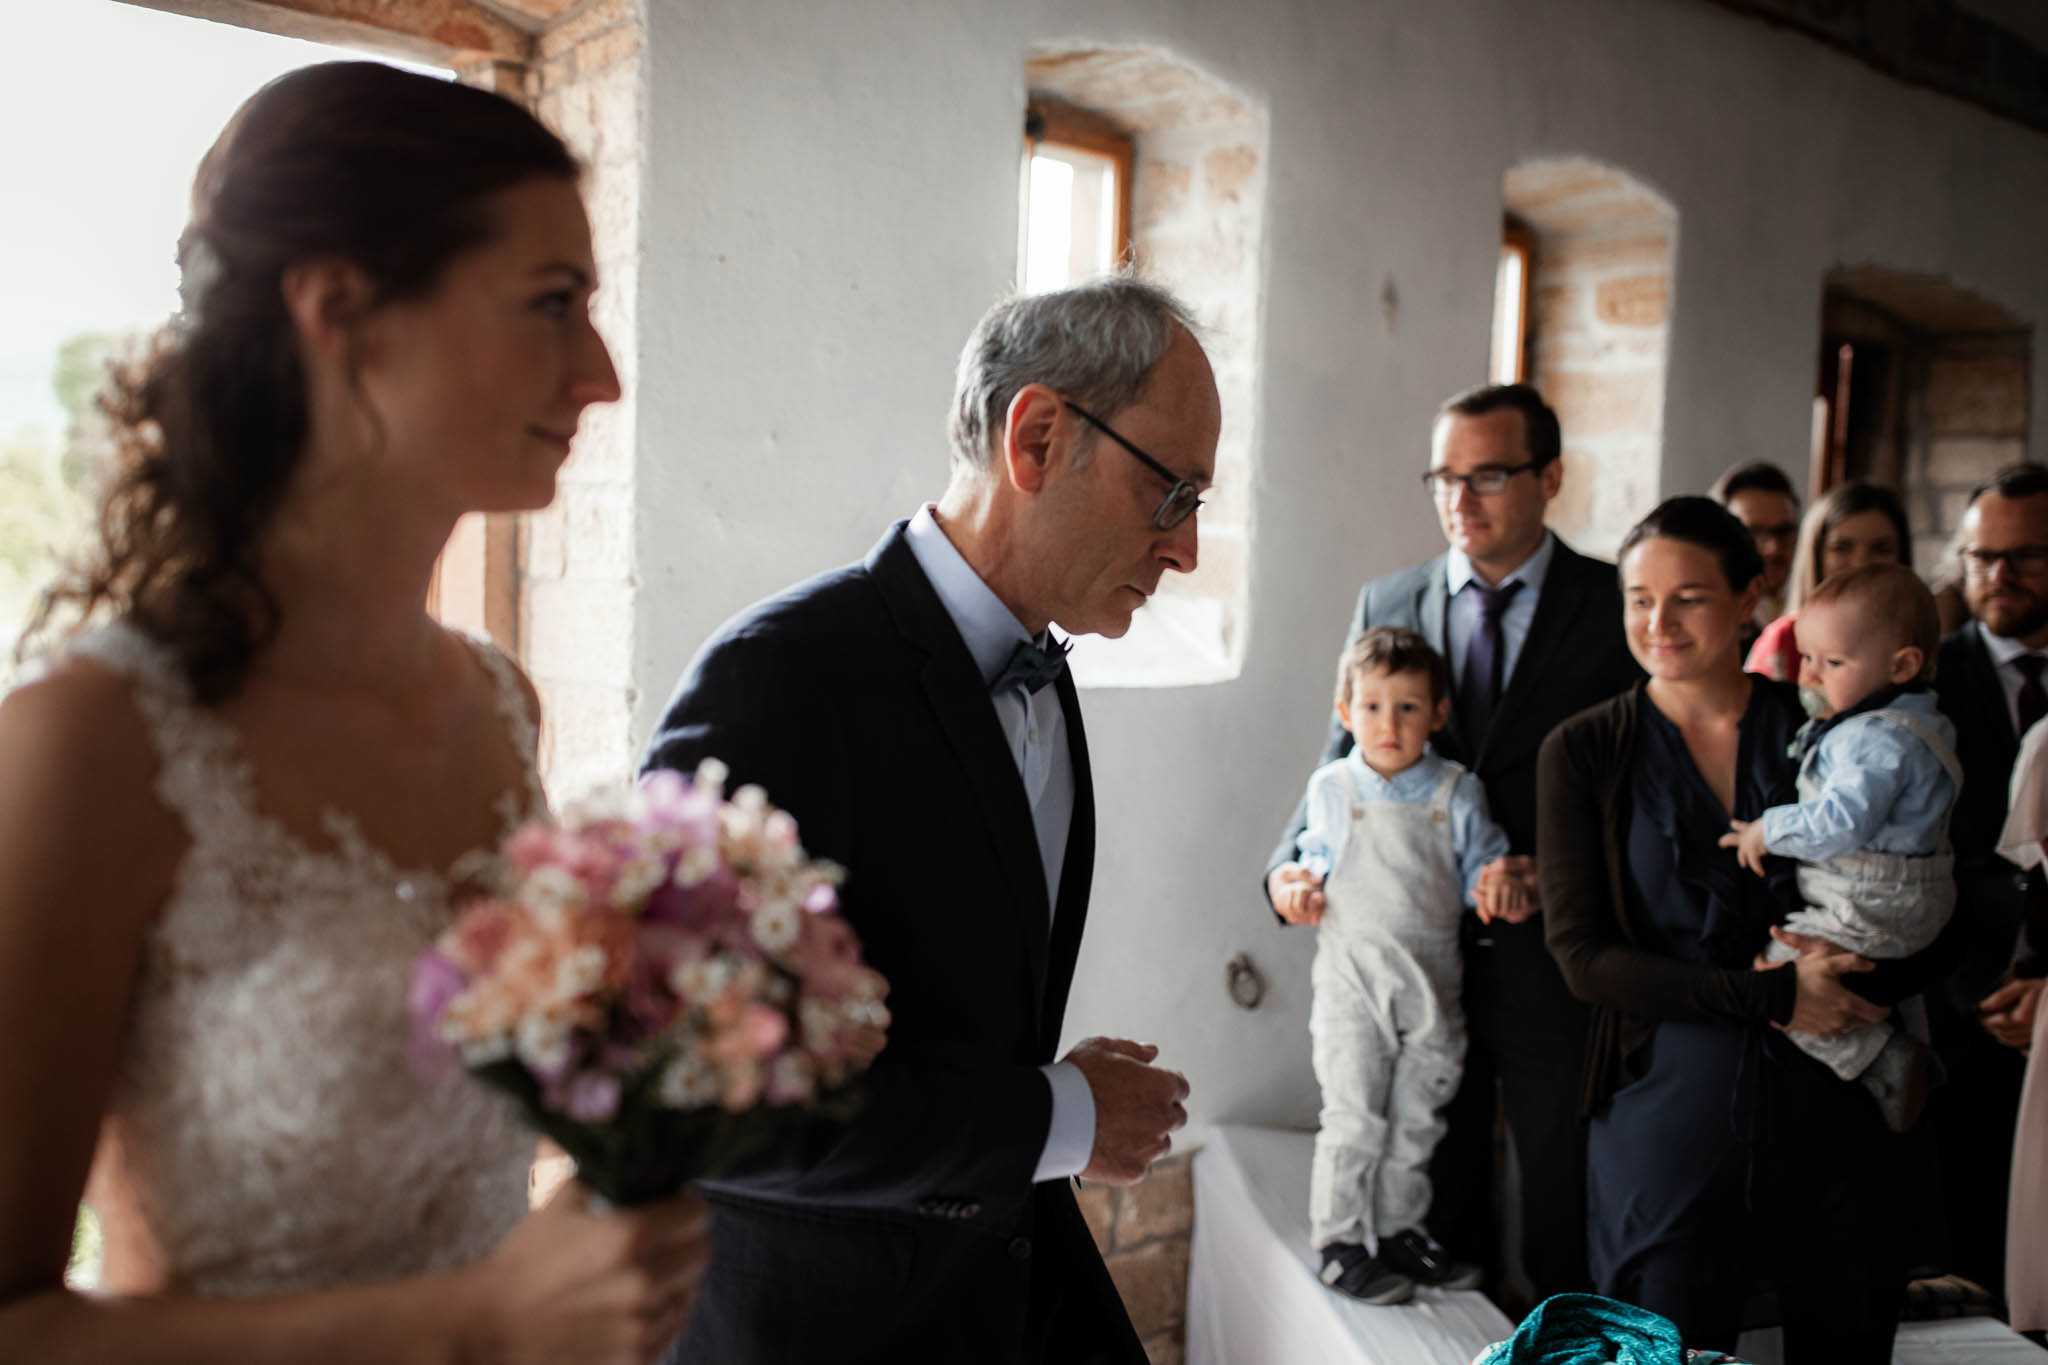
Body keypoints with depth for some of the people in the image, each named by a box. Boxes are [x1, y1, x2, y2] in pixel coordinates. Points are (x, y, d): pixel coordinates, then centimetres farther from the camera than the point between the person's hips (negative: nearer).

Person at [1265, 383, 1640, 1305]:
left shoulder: (1617, 607, -4)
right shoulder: (1385, 605, 6)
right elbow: (1345, 767, 8)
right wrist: (1290, 865, -9)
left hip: (1555, 954, -2)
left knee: (1565, 1191, 11)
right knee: (1438, 1190, 16)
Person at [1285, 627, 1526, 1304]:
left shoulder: (1457, 792, 2)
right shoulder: (1331, 788, 1)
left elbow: (1478, 864, 8)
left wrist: (1497, 878, -14)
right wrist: (1298, 890, -9)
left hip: (1433, 981, 2)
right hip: (1353, 977, -2)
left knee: (1416, 1119, 14)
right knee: (1355, 1117, -1)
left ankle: (1399, 1230, 31)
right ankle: (1339, 1241, 14)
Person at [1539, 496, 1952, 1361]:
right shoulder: (1583, 753, 0)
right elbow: (1584, 956, -7)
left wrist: (1847, 979, -16)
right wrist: (1771, 996, -16)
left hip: (1832, 1103, 2)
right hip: (1666, 1103, -1)